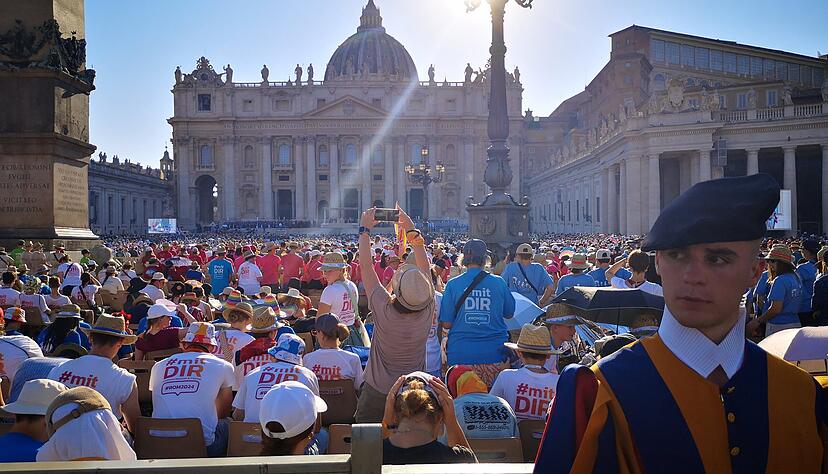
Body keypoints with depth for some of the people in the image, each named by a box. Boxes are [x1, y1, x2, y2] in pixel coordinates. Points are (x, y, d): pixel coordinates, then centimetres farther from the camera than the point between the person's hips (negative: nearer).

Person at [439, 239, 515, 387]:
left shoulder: (453, 284, -4)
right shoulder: (499, 283, -1)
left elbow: (446, 324, -2)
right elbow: (509, 314, 11)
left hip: (461, 355, 0)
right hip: (495, 352, 1)